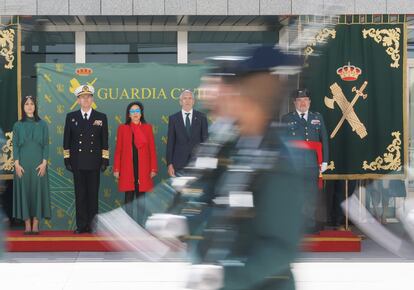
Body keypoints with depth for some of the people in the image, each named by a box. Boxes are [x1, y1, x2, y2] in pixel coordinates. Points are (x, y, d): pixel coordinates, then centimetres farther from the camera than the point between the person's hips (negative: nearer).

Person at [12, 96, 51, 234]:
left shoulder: (42, 124, 5)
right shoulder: (18, 125, 6)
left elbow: (46, 145, 2)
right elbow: (15, 146, 3)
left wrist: (44, 163, -8)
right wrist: (17, 164, -7)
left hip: (38, 164, 0)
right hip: (23, 163, 0)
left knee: (38, 190, -2)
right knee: (24, 190, -1)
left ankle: (35, 224, 2)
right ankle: (27, 224, 3)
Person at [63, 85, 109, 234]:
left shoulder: (101, 117, 6)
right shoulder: (71, 117, 7)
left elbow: (104, 141, 5)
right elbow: (67, 140, 6)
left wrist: (105, 160, -2)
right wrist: (67, 160, 0)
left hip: (94, 162, 0)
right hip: (77, 163, 0)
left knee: (93, 194, 2)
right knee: (80, 194, 2)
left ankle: (92, 224, 8)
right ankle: (81, 225, 6)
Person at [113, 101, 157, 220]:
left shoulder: (147, 128, 7)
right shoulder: (122, 128, 6)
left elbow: (152, 149, 5)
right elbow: (118, 150, 5)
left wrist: (153, 168, -1)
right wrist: (116, 169, -1)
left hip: (143, 168, 1)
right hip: (127, 168, -1)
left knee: (141, 197, 4)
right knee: (129, 197, 0)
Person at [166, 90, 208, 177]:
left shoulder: (201, 117, 5)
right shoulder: (173, 118, 5)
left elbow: (205, 139, 6)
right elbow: (170, 142, 4)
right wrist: (169, 164, -3)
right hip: (179, 161, 0)